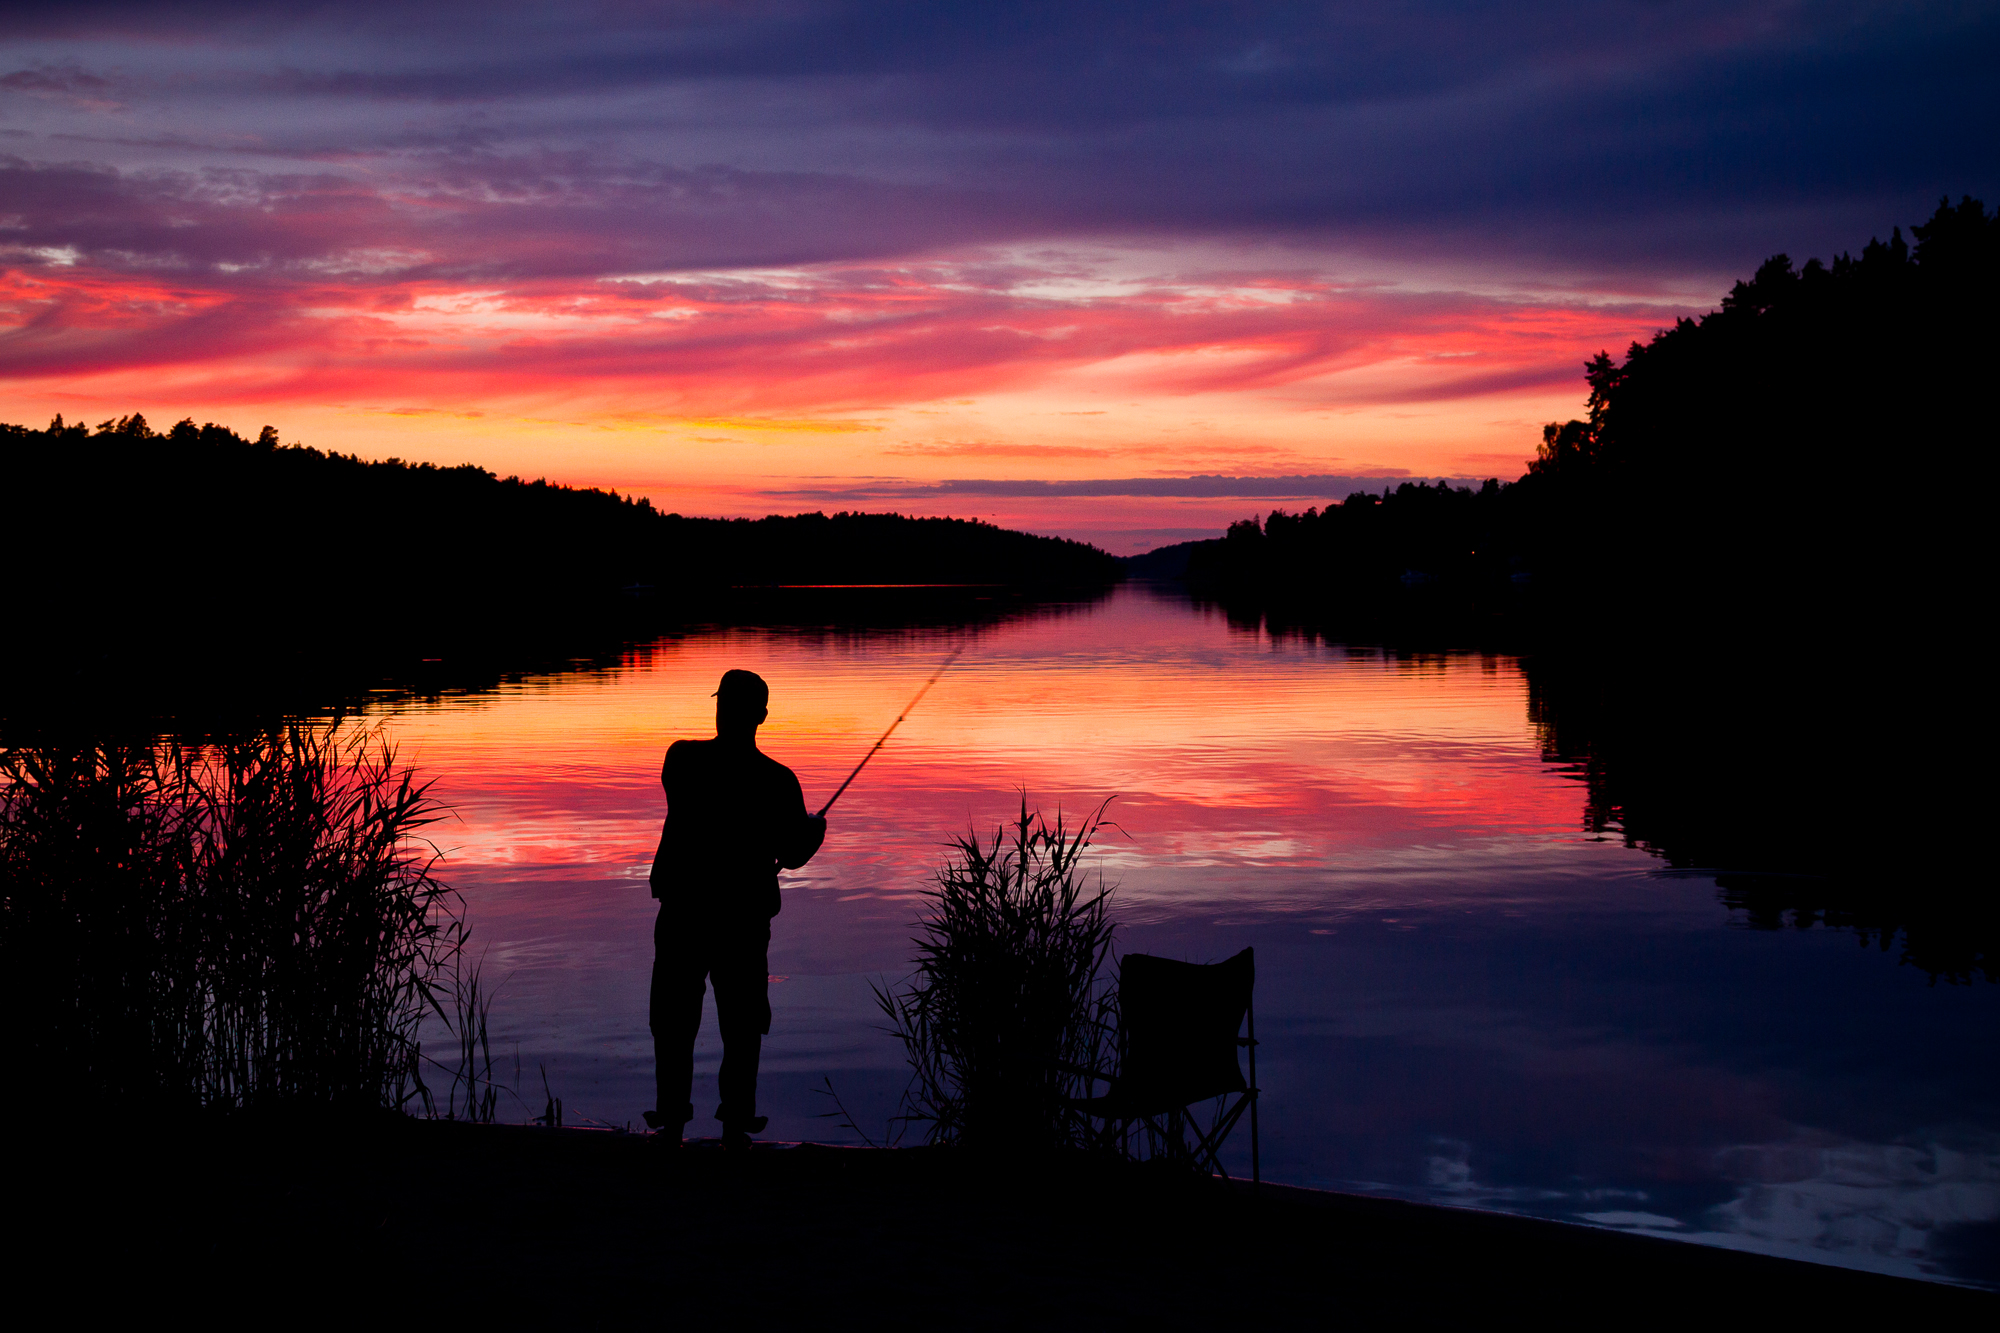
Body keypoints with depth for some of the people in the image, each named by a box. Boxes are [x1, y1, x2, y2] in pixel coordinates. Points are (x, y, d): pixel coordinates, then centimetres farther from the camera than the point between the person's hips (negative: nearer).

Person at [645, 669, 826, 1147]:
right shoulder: (777, 781, -11)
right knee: (742, 1022, 11)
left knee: (674, 1017, 14)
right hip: (745, 916, -1)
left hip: (683, 910, 1)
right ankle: (736, 1119, 13)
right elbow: (794, 854, -4)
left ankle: (672, 1113, 19)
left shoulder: (681, 760, -7)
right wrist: (814, 831, 20)